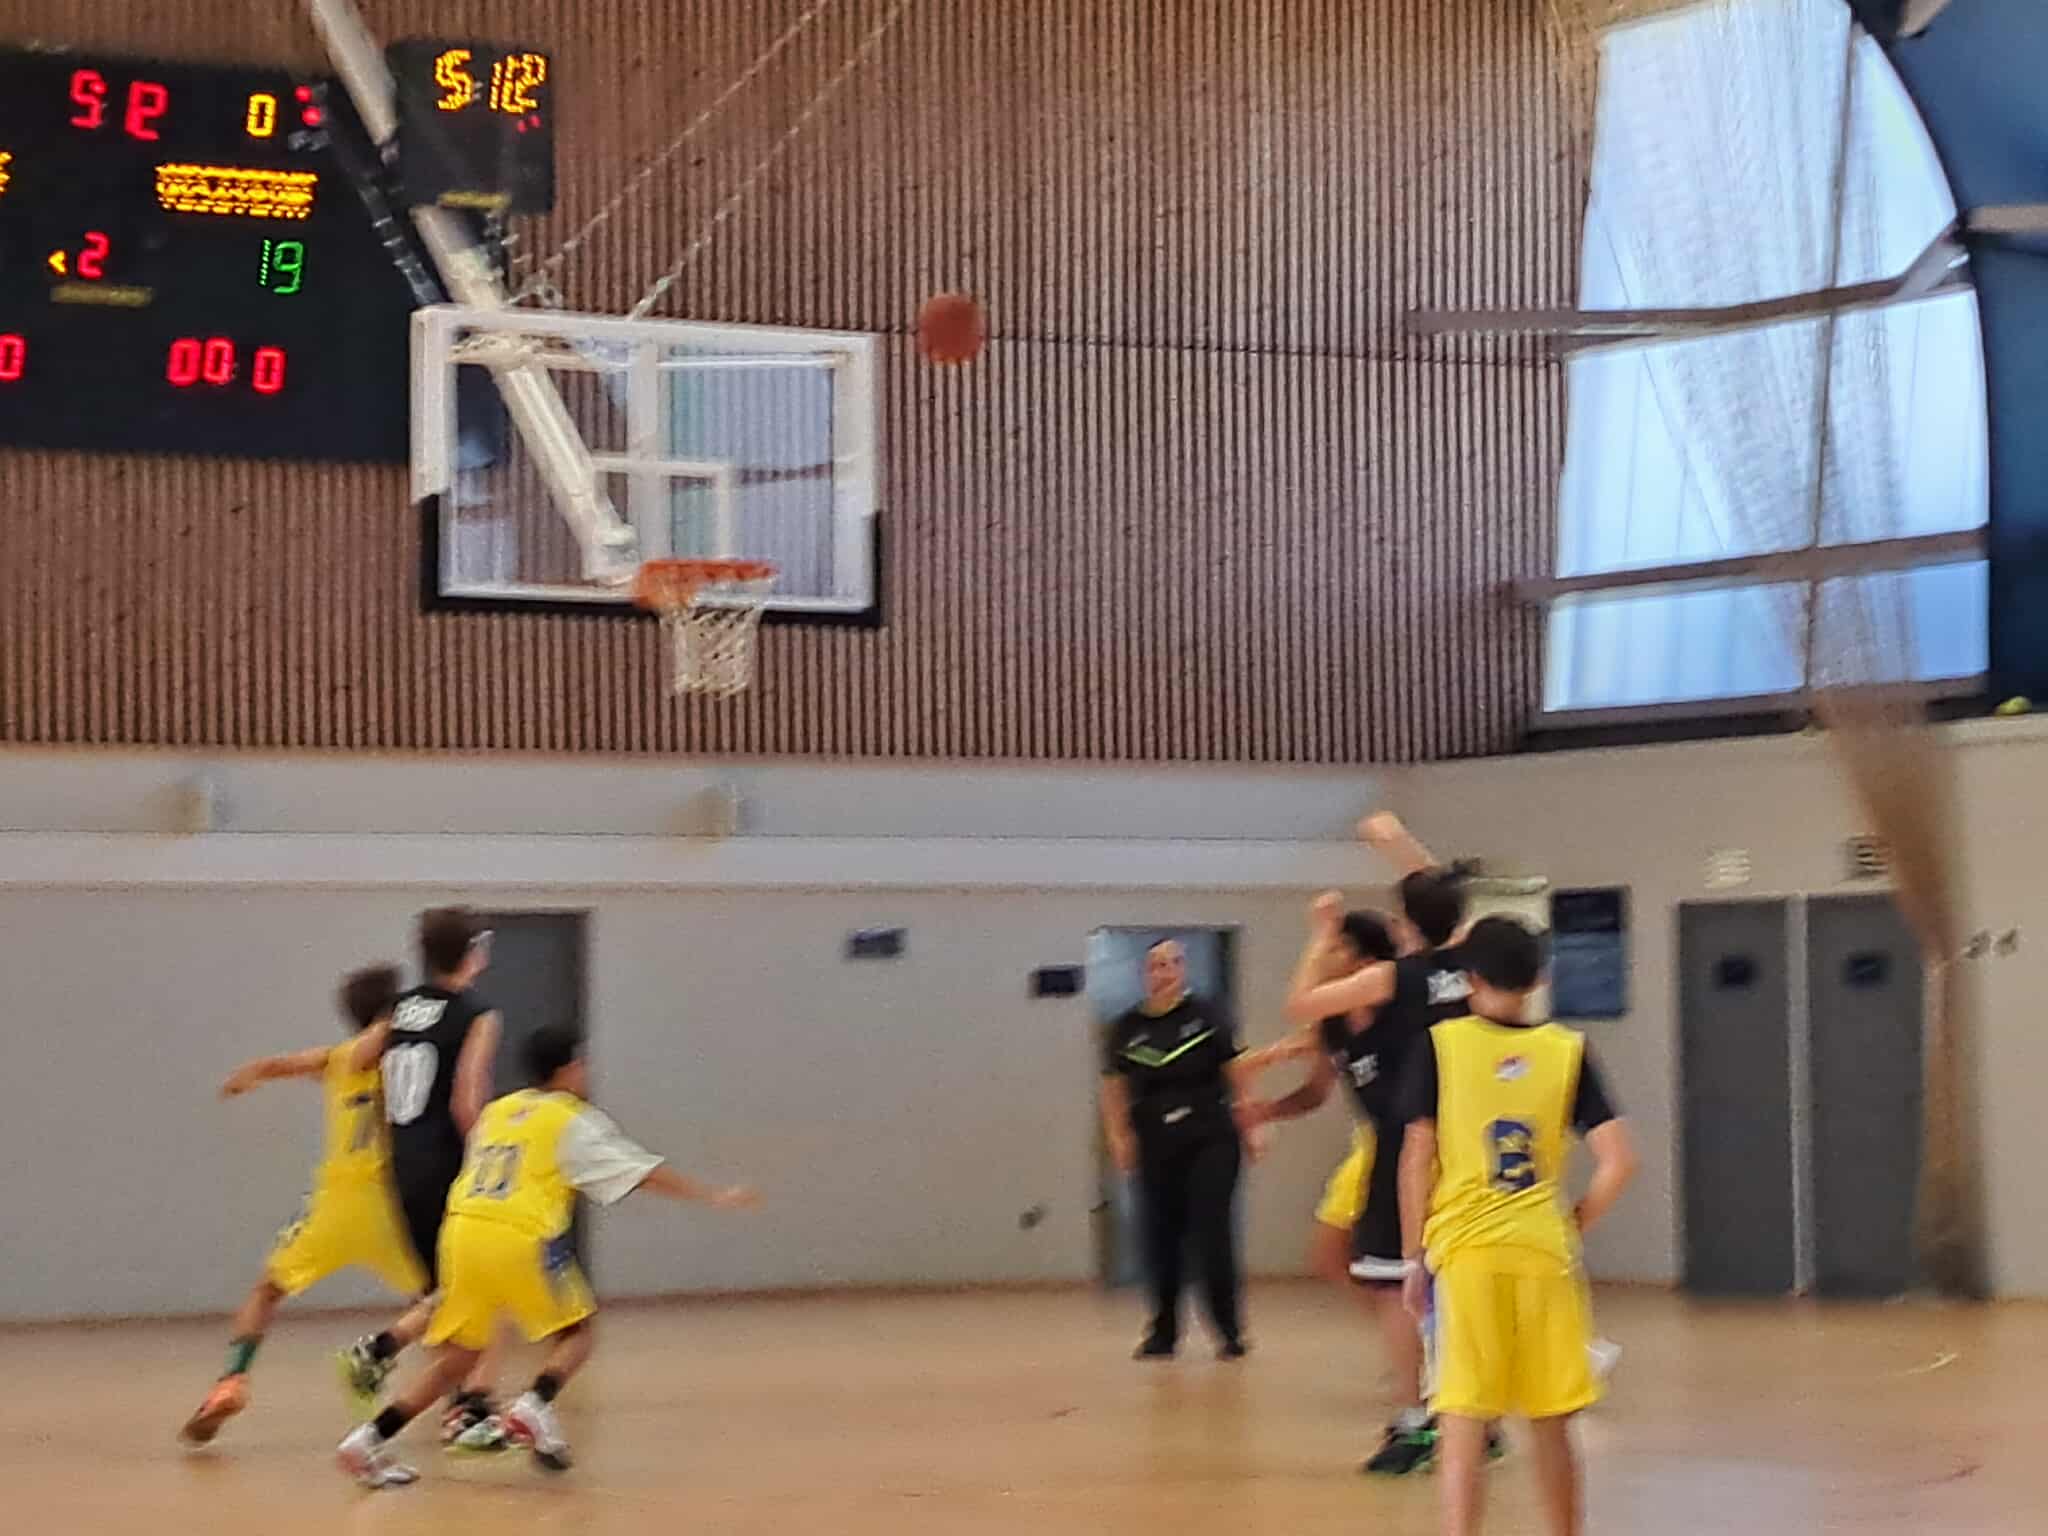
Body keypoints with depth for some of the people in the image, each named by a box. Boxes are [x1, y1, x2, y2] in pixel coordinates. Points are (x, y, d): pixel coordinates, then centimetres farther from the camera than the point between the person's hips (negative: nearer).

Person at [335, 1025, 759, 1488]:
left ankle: (371, 1438, 3)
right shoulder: (575, 1122, 6)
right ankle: (535, 1406, -13)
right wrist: (714, 1196, 12)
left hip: (461, 1229, 5)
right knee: (577, 1331, 13)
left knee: (458, 1355, 14)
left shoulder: (496, 1111, 22)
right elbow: (646, 1173, 5)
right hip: (520, 1240, -5)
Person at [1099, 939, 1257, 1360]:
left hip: (1210, 1140, -3)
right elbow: (1114, 1086, 8)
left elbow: (1237, 1070, 1)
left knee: (1212, 1232, -6)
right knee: (1161, 1237, 6)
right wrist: (1118, 1134, -3)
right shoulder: (1128, 1028, 5)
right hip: (1156, 1147, 3)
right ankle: (1163, 1332, 18)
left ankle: (1229, 1331, 4)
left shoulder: (1206, 1016, 0)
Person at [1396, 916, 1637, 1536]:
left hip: (1463, 1252, -2)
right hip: (1545, 1254, 2)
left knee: (1463, 1422, -4)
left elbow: (1417, 1160, -2)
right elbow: (1618, 1164, -2)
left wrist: (1413, 1258, 6)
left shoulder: (1440, 1047, -1)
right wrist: (1572, 1227, 12)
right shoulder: (1567, 1051, 4)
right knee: (1550, 1425, 15)